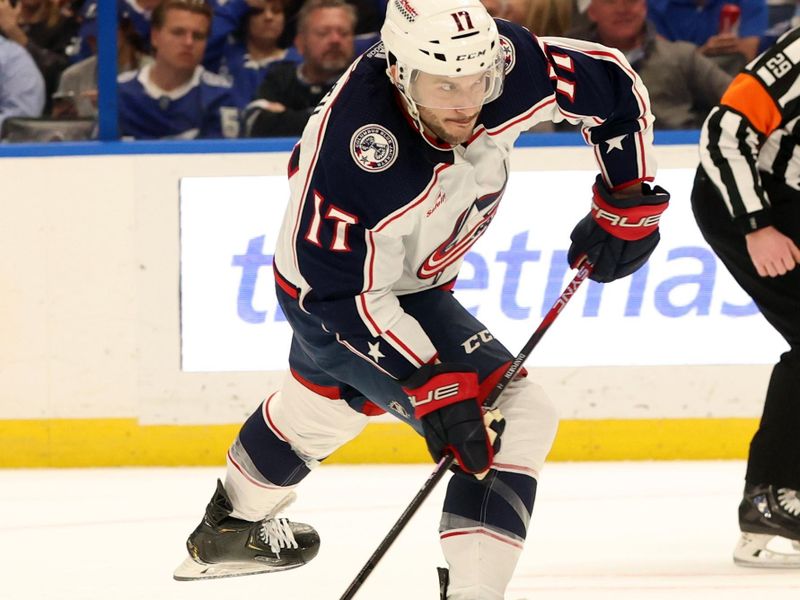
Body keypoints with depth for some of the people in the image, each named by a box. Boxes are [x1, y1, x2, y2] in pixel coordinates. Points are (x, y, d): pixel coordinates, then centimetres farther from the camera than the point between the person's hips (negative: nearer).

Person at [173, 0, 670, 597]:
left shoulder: (508, 62, -27)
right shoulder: (352, 149, -42)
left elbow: (614, 84, -9)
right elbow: (337, 291, -34)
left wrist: (629, 203, -7)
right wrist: (431, 385, -38)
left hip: (412, 277, 8)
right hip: (332, 291, -8)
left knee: (323, 401, 35)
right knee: (518, 417, -20)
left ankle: (230, 528, 62)